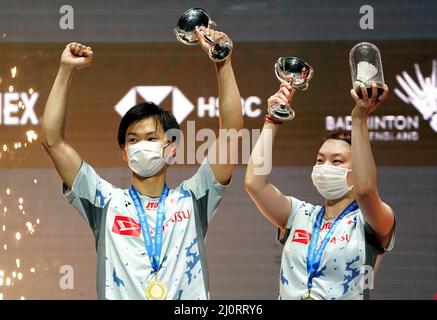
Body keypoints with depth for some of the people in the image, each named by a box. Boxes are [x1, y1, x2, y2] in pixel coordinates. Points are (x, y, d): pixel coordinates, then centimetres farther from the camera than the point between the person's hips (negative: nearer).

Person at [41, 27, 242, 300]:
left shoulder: (192, 200, 13)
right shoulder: (107, 203, 13)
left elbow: (231, 131, 6)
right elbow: (53, 141, 8)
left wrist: (223, 62, 1)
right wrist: (67, 70, 6)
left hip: (190, 296, 0)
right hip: (120, 294, 0)